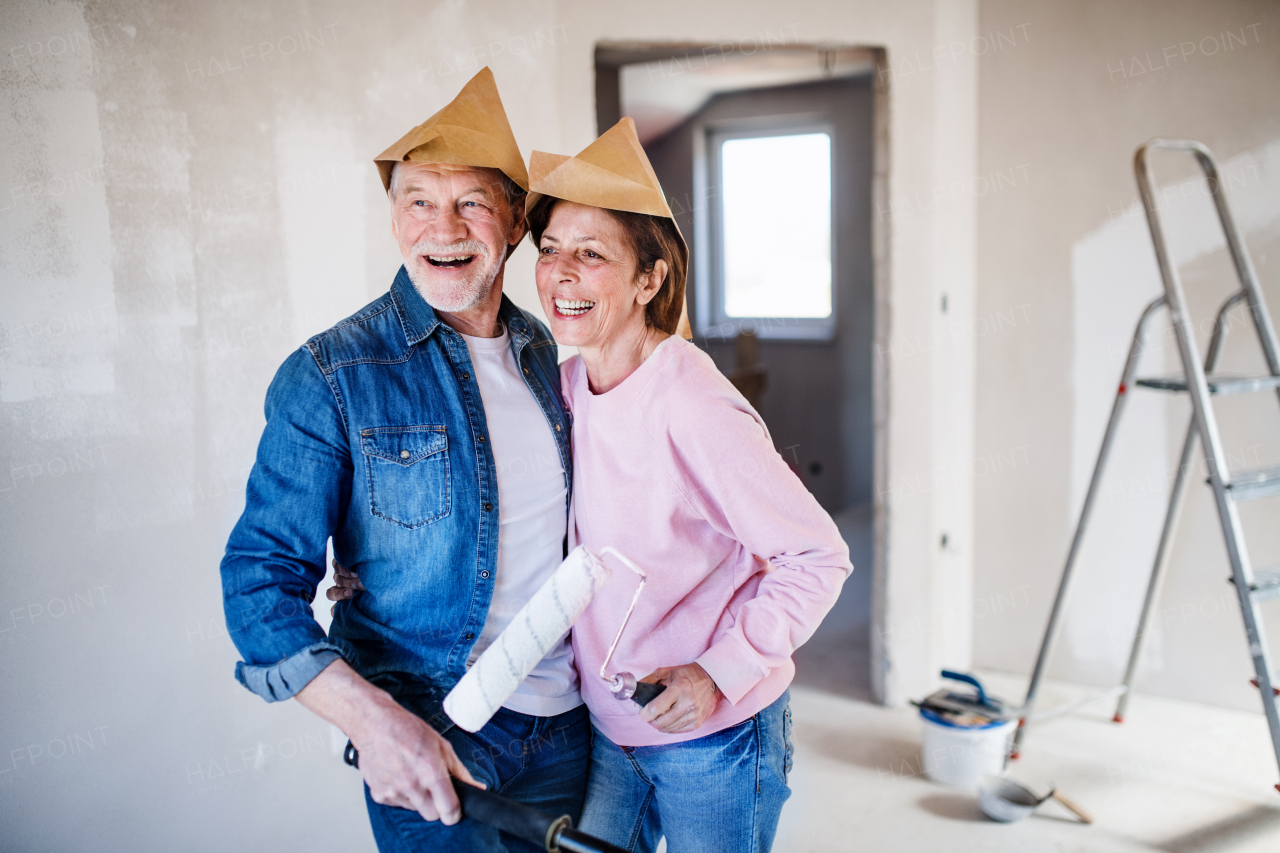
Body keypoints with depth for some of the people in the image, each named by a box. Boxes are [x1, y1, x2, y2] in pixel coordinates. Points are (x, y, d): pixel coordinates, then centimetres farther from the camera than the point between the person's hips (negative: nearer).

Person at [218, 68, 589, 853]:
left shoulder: (550, 354, 3)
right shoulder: (330, 377, -13)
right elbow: (262, 575, -14)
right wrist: (372, 719, -25)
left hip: (567, 723, 6)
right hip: (425, 741, -5)